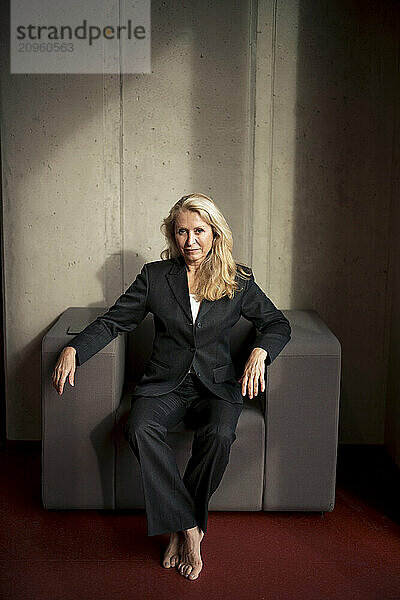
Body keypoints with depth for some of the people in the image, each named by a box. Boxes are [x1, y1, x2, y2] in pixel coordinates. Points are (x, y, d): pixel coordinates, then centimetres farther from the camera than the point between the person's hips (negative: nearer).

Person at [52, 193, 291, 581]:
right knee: (141, 429, -31)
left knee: (219, 436, -32)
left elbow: (277, 323, 10)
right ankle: (190, 529, -17)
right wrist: (73, 350, -11)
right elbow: (113, 321, 5)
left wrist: (259, 353, -12)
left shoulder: (238, 280, 5)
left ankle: (180, 528, -8)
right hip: (165, 384, 1)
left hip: (216, 385, 0)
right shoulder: (155, 276, 5)